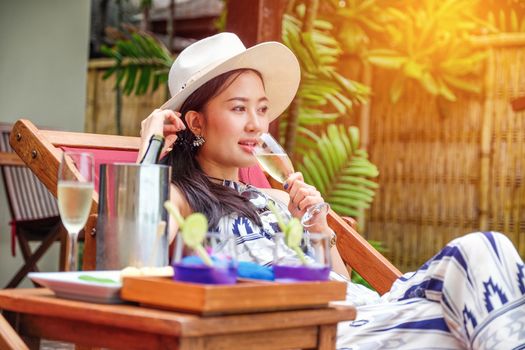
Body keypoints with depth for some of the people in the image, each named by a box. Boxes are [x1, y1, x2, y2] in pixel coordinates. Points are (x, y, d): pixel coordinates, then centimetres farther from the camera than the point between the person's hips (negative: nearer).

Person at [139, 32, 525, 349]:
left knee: (481, 248, -19)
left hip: (367, 309, 7)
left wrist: (318, 227, 4)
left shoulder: (276, 200, 26)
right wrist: (152, 145, -5)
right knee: (476, 255, -23)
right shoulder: (181, 198, 7)